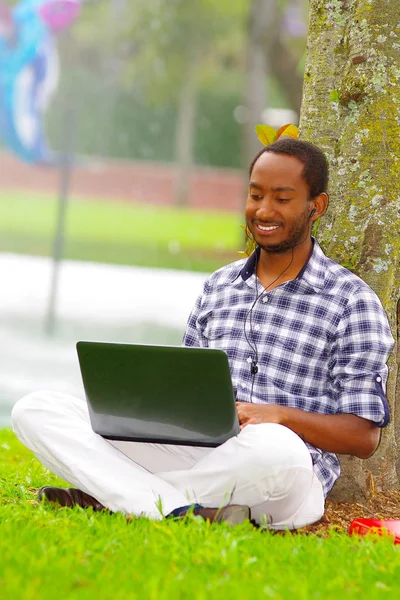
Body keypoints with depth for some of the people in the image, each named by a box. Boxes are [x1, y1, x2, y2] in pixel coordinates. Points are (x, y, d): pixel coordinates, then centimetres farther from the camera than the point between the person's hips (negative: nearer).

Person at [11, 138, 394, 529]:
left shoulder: (351, 302, 2)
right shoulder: (218, 287, 19)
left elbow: (364, 438, -2)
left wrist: (280, 415, -18)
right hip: (196, 450, 5)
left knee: (275, 448, -44)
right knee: (35, 410, -10)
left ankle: (114, 493, -23)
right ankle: (182, 508, -29)